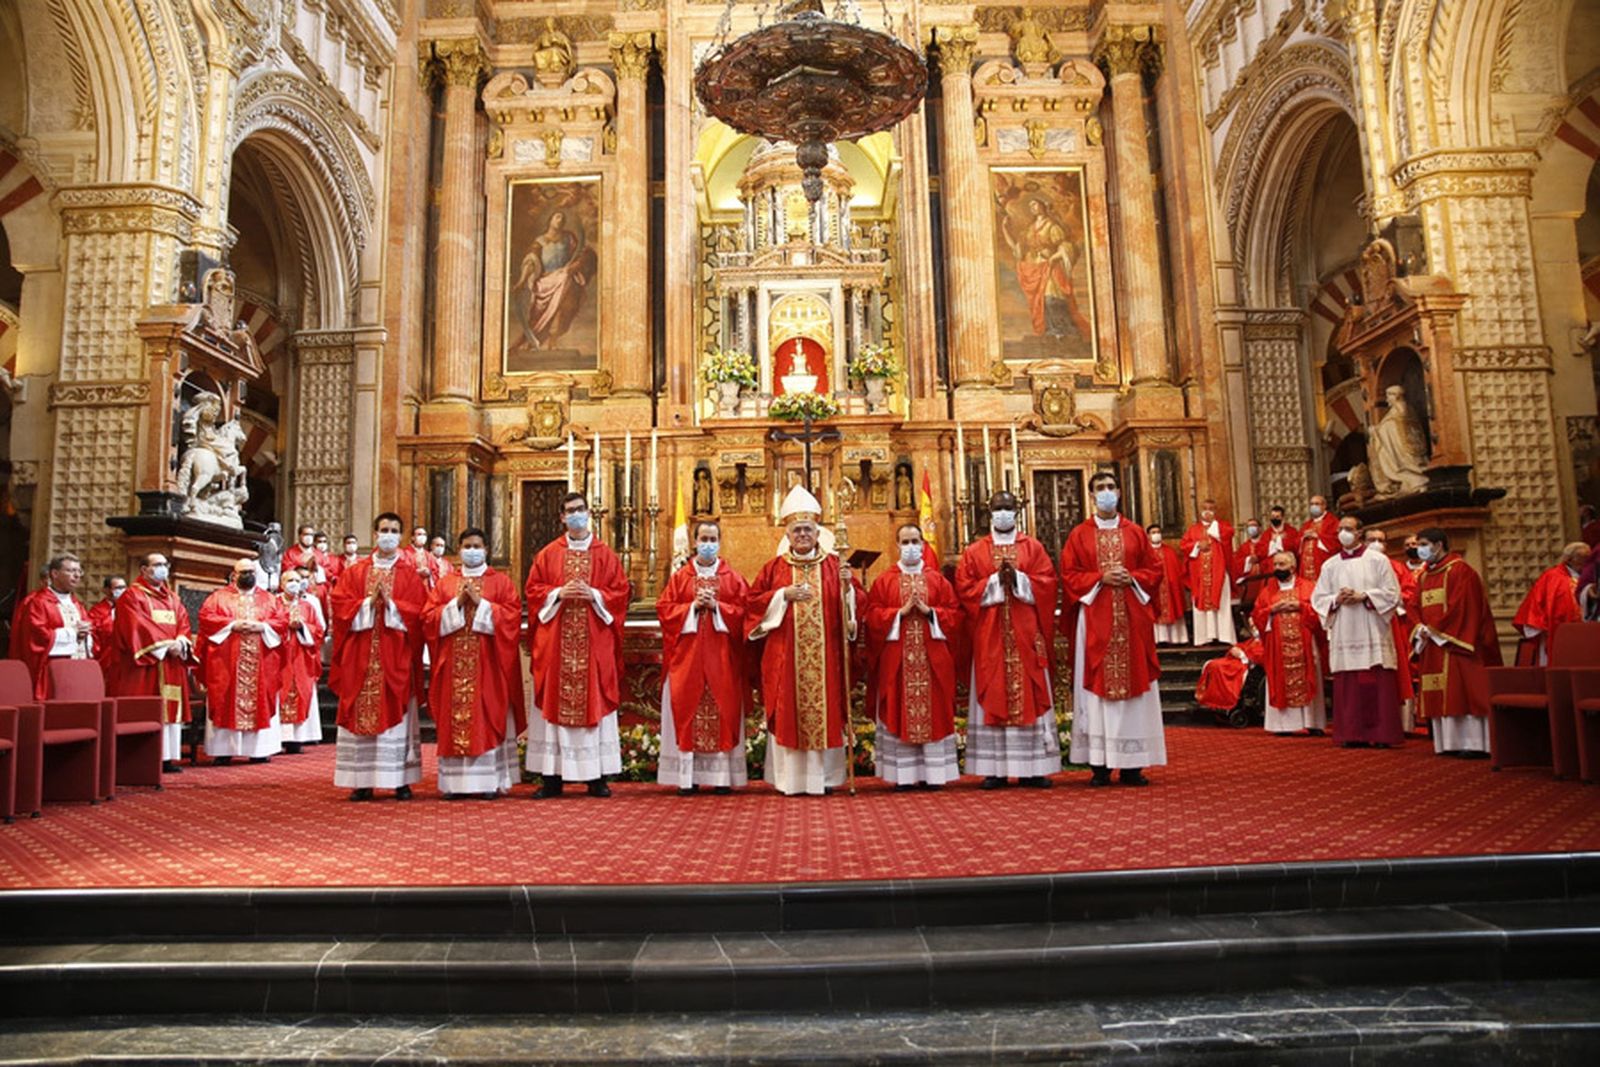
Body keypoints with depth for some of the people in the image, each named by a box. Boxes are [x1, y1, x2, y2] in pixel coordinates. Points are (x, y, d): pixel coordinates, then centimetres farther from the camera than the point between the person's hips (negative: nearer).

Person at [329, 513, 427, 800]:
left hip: (396, 656, -1)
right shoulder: (354, 571, 11)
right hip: (361, 657, 1)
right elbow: (340, 604, 1)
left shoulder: (410, 574, 7)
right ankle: (362, 781, 6)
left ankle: (401, 780, 5)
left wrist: (390, 604, -14)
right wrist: (369, 602, -12)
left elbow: (418, 611, -2)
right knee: (360, 714, 0)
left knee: (396, 714, 0)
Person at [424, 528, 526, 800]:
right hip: (454, 663, 2)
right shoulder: (445, 582, 13)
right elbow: (428, 617, 4)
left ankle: (488, 781, 2)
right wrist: (456, 604, -9)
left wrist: (480, 603, -11)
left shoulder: (500, 582, 6)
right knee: (454, 719, 1)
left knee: (487, 719, -2)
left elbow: (512, 617, -5)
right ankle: (455, 781, 6)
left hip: (487, 663, -2)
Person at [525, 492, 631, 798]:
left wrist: (593, 595, -12)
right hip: (555, 643, 1)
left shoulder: (605, 555, 8)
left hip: (594, 644, 0)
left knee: (594, 701, 1)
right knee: (554, 701, 0)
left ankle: (597, 776, 7)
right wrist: (558, 593, -10)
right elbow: (533, 589, 6)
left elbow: (621, 592, 3)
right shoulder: (547, 554, 9)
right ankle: (552, 776, 6)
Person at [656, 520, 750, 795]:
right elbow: (664, 609, 2)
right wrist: (693, 606, -10)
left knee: (723, 712, -1)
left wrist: (716, 606, -11)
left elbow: (744, 611, 0)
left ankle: (722, 776, 5)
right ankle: (688, 777, 4)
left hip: (722, 657, 0)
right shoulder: (680, 577, 9)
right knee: (687, 712, -1)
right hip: (687, 656, 0)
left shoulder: (733, 578, 8)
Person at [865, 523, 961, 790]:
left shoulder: (938, 580, 11)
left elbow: (954, 614, 5)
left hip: (932, 658, 1)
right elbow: (873, 616, -2)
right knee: (899, 714, -1)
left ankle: (933, 773, 8)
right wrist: (901, 612, -13)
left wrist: (929, 611, -10)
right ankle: (903, 775, 5)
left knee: (933, 712, 1)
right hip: (896, 658, -1)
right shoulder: (884, 581, 7)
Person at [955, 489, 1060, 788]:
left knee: (1030, 695, 1)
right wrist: (996, 581, -11)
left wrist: (1017, 579, -12)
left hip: (1026, 635, 1)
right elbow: (964, 588, -1)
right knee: (992, 696, -1)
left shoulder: (1033, 547, 11)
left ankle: (1033, 768, 6)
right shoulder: (974, 551, 9)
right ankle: (995, 769, 3)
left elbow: (1047, 583, 1)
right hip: (989, 637, 0)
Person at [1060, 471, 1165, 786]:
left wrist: (1132, 578, -8)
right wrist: (1101, 578, -12)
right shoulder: (1079, 534, 6)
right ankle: (1100, 764, 2)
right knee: (1097, 687, -2)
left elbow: (1153, 569, 11)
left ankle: (1132, 764, 8)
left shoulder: (1135, 533, 11)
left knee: (1134, 683, 1)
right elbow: (1069, 575, 1)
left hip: (1131, 618, 2)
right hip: (1095, 620, -2)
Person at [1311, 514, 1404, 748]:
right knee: (1348, 685, 0)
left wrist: (1363, 596, -12)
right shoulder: (1330, 565, 12)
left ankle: (1382, 734, 1)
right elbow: (1318, 598, 10)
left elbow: (1392, 593, -1)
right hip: (1344, 634, 2)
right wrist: (1336, 599, -9)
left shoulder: (1378, 560, 5)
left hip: (1373, 632, -2)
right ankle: (1352, 734, 3)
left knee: (1377, 684, -4)